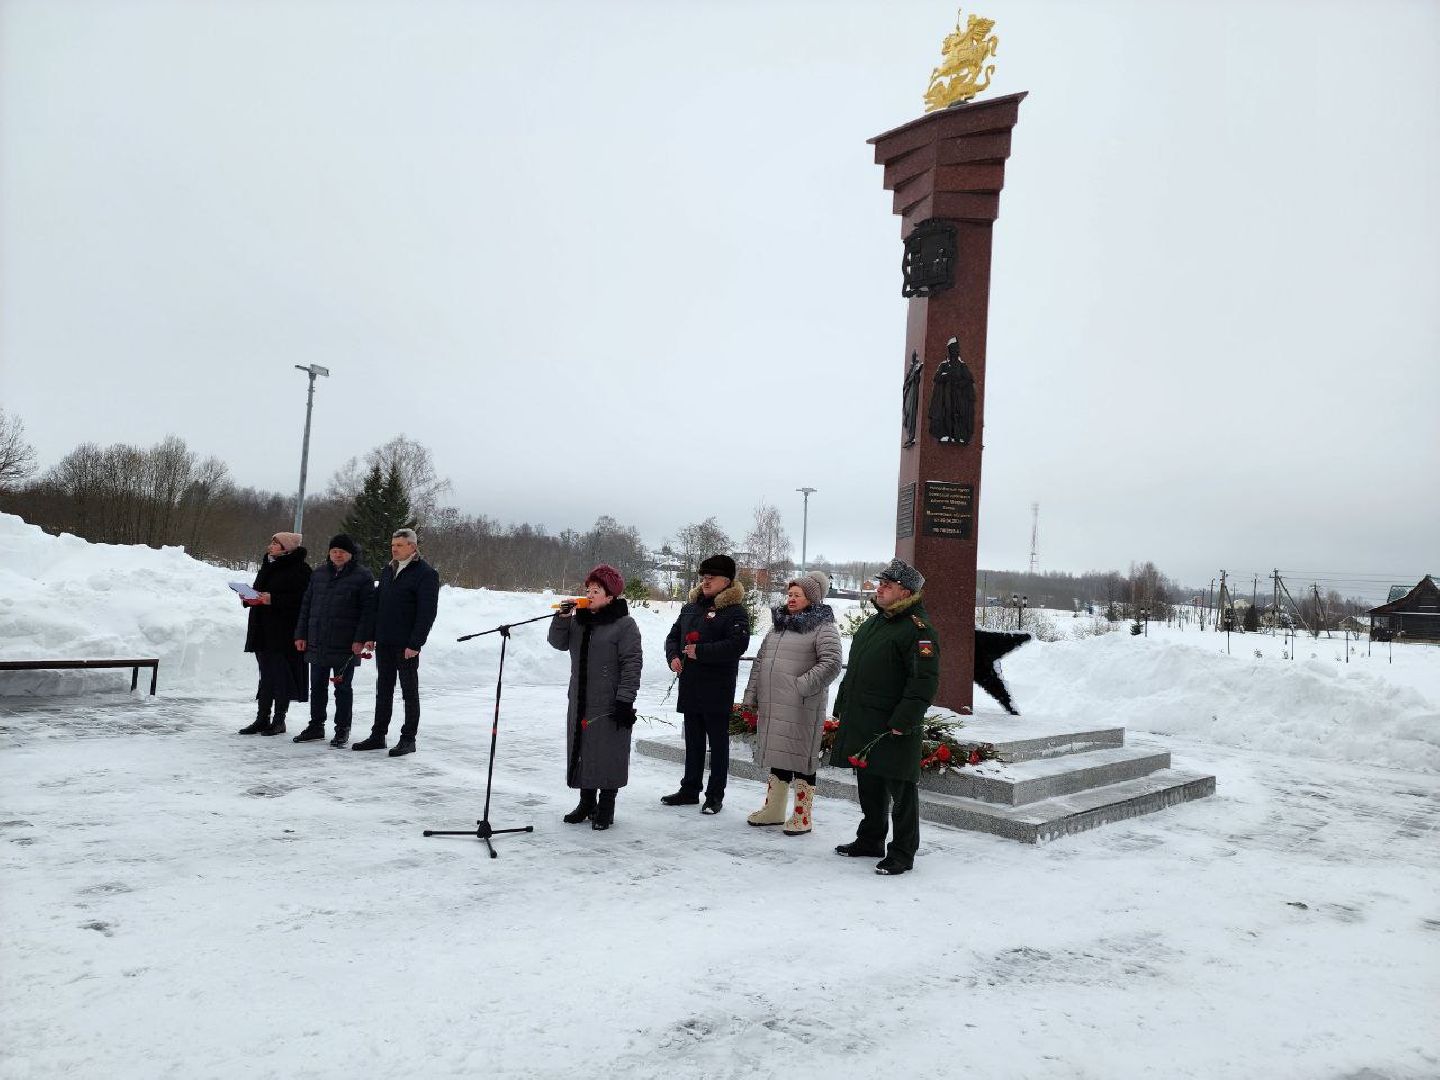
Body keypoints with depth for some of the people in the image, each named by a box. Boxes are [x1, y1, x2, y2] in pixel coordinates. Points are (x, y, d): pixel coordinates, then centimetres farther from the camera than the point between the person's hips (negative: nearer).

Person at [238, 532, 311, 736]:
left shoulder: (299, 569, -10)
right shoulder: (268, 564, 16)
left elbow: (301, 598, -18)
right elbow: (258, 590, 23)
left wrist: (273, 599, -23)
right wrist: (249, 598, 2)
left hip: (284, 632, -8)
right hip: (263, 631, 8)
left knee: (280, 675, -2)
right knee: (266, 674, 12)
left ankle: (279, 720, 8)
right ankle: (262, 718, 18)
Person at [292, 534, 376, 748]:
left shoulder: (362, 576, -5)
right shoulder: (318, 573, 11)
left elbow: (368, 610, -9)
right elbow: (306, 605, 14)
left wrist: (361, 639, -16)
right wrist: (301, 634, 8)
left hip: (345, 646, -5)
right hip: (317, 643, 5)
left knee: (343, 688, 4)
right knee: (317, 686, 14)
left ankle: (342, 730, 13)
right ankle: (316, 726, 26)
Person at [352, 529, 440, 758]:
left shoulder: (425, 573, -9)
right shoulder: (387, 570, 14)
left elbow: (427, 612, -15)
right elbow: (377, 604, 17)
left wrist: (415, 644, -19)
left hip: (407, 645, -7)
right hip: (384, 643, 7)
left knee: (409, 691, 3)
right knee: (383, 690, 14)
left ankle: (408, 739, 10)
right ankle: (378, 735, 23)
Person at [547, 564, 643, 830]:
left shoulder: (624, 625, -11)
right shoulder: (579, 619, 9)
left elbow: (631, 665, -14)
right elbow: (559, 643, 9)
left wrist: (625, 700, -18)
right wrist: (562, 618, -8)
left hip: (609, 704, -6)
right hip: (580, 701, 7)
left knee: (608, 754, 1)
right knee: (582, 749, 13)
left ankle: (606, 808, 15)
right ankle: (586, 802, 28)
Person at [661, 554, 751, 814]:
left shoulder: (734, 610, -10)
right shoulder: (691, 606, 13)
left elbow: (737, 645, -23)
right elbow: (673, 635, 20)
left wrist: (699, 652, -21)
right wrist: (673, 656, -1)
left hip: (717, 688, -7)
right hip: (690, 685, 7)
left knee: (718, 741, 4)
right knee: (693, 739, 16)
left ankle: (715, 795, 13)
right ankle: (690, 790, 27)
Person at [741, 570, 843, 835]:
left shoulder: (823, 628, -7)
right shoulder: (778, 624, 16)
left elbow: (831, 664, -17)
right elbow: (760, 661, 19)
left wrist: (801, 686, -19)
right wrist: (751, 695, 14)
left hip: (801, 708, -7)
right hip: (772, 705, 7)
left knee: (800, 757, 0)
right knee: (777, 754, 15)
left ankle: (803, 816, 12)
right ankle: (774, 810, 28)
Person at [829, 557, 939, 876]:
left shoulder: (917, 628, -14)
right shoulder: (872, 623, 16)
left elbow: (925, 681, -21)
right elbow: (853, 670, 24)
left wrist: (903, 721, -24)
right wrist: (842, 705, 20)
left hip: (894, 729, -9)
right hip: (861, 724, 9)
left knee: (901, 790, 2)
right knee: (869, 784, 18)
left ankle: (902, 853, 12)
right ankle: (870, 840, 33)